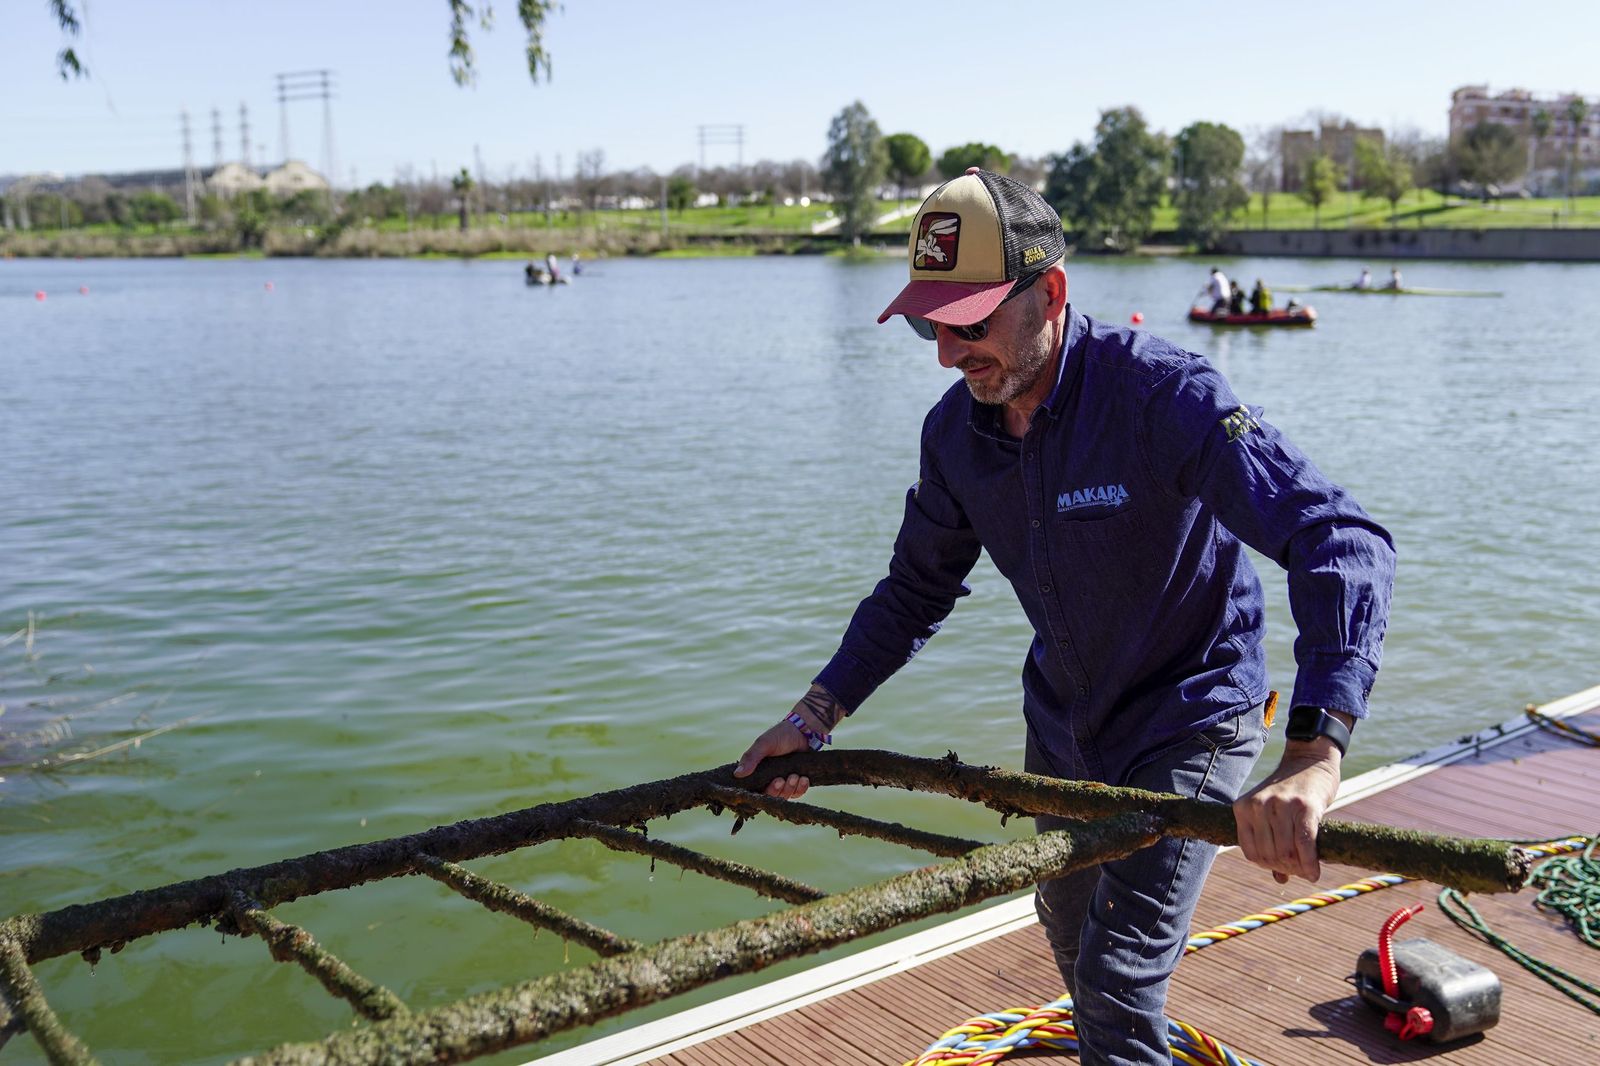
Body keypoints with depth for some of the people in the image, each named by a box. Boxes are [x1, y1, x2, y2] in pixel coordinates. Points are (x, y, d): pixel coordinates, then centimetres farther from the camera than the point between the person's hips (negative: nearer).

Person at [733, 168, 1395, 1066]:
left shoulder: (1161, 393, -32)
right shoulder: (956, 430, -11)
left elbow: (1343, 542, -40)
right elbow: (917, 588, 4)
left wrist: (1313, 757, -53)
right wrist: (817, 714, -6)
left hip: (1188, 721, -6)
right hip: (1062, 720, 7)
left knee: (1118, 980, -11)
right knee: (1071, 939, 26)